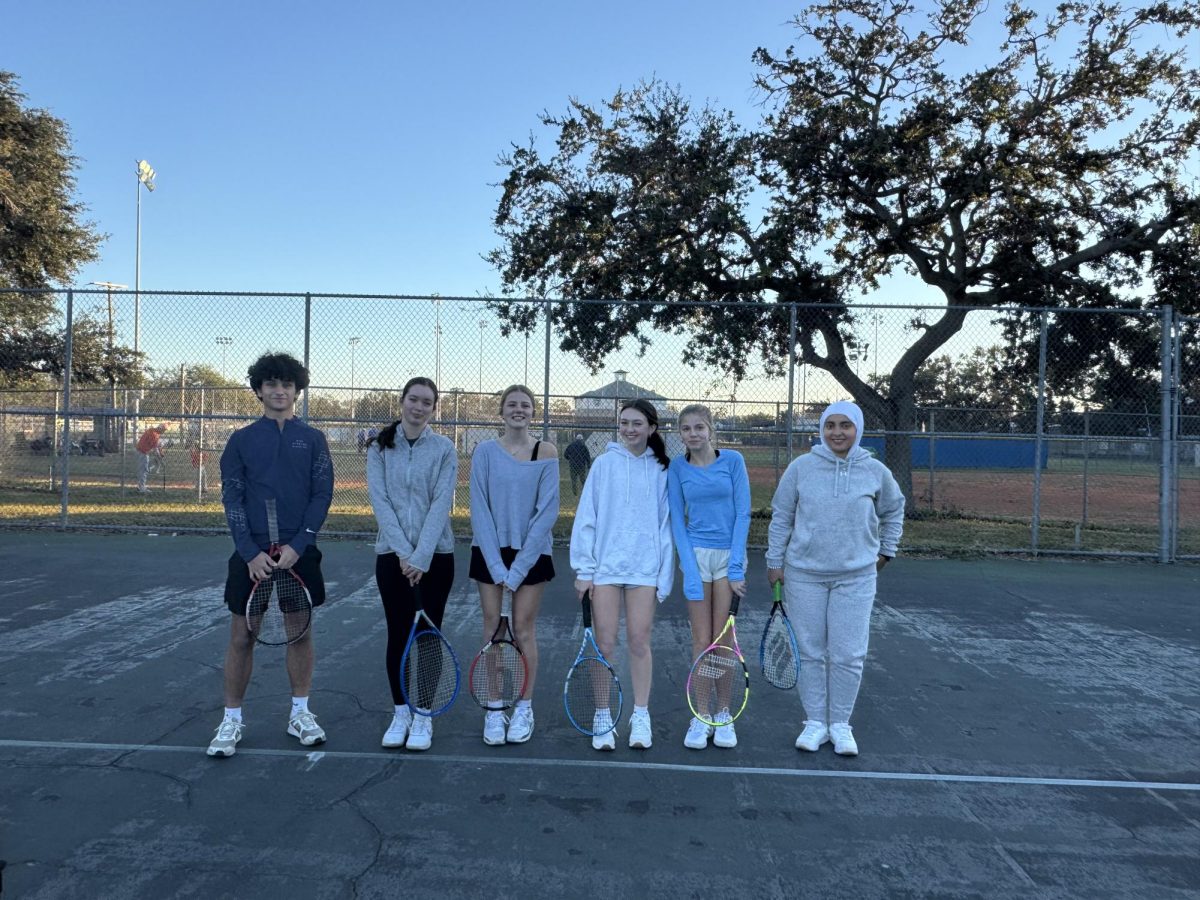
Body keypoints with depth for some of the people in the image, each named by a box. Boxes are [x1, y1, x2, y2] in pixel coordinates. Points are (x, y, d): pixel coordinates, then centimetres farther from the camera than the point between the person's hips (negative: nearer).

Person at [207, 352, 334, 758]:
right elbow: (231, 499, 0)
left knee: (300, 632, 8)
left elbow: (322, 495, 0)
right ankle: (232, 720, 17)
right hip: (251, 553, 0)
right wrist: (251, 552, -10)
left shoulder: (313, 439, 6)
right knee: (241, 637, 4)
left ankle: (300, 713, 23)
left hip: (298, 552, 1)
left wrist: (297, 545, -11)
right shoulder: (241, 440, 5)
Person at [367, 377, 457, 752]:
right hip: (391, 554, 1)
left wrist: (421, 557, -17)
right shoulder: (379, 448, 3)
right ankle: (400, 713, 22)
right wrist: (403, 551, -15)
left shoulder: (443, 449, 0)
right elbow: (380, 502, -5)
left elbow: (441, 504, -8)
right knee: (397, 634, 7)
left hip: (435, 556, -1)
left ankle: (424, 717, 18)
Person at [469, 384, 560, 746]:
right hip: (491, 551, 1)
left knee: (523, 630, 4)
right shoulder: (485, 451, -1)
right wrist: (497, 566, -12)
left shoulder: (546, 452, -3)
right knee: (493, 629, 4)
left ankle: (524, 708, 18)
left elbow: (547, 511, -7)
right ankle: (494, 710, 15)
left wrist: (519, 568, -12)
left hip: (532, 551, -1)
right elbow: (479, 509, -4)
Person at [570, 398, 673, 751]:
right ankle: (603, 720, 14)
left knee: (639, 642, 4)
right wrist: (583, 568, -3)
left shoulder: (661, 469, 4)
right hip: (605, 565, 0)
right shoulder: (604, 463, 3)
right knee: (604, 644, 2)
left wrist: (664, 576, 0)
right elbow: (586, 517, 2)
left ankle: (640, 717, 19)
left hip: (645, 567, 0)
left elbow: (665, 524, 5)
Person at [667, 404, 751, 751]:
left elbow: (743, 513, -4)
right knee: (701, 639, 2)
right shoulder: (677, 468, 1)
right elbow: (677, 521, 0)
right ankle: (700, 716, 12)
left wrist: (735, 566, -10)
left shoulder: (733, 460, -3)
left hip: (729, 553, -1)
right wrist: (690, 573, -8)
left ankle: (724, 715, 17)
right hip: (695, 554, 1)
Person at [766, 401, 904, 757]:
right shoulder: (801, 467, -3)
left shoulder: (875, 471, 0)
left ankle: (840, 724, 17)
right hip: (804, 575, 0)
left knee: (848, 656, 0)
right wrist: (775, 561, 2)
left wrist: (886, 551, 17)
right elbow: (781, 517, 3)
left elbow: (893, 511, 19)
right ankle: (815, 722, 21)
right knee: (811, 653, 7)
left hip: (856, 577, 0)